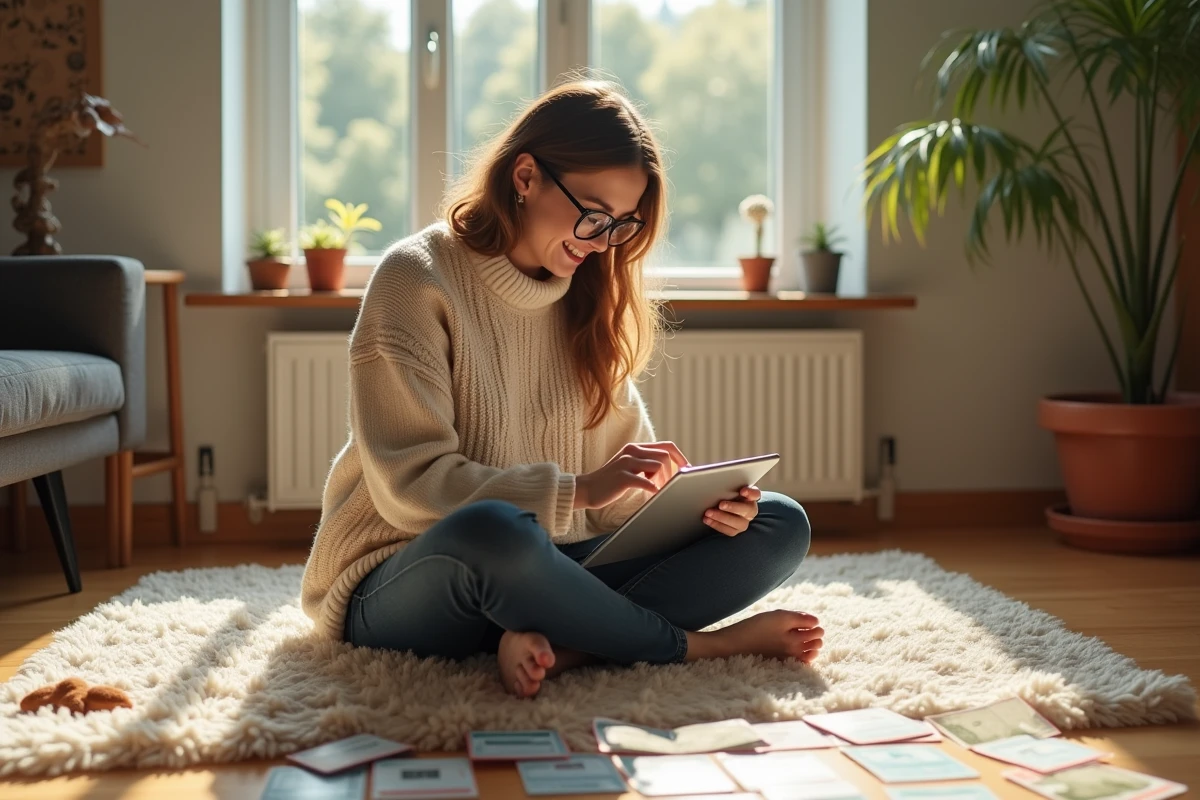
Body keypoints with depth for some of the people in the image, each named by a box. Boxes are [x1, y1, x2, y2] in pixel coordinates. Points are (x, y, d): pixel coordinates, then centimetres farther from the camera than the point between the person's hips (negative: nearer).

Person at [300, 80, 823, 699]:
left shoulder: (588, 300, 11)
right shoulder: (416, 278, -9)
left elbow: (624, 474, 9)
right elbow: (408, 485, -17)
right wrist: (578, 490, -24)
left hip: (546, 573, 6)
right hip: (404, 588, -6)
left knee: (780, 525, -8)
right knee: (492, 530, -41)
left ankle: (554, 642, -28)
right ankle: (700, 644, -17)